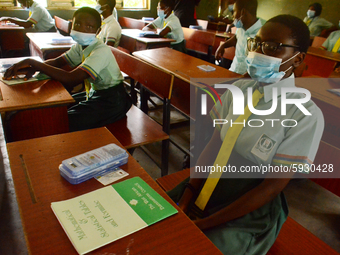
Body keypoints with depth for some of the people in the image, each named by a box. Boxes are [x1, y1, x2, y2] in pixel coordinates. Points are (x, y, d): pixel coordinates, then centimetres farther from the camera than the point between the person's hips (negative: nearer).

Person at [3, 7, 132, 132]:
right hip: (95, 93, 9)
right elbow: (58, 61, 4)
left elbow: (70, 79, -33)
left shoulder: (101, 51, -26)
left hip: (111, 101, -8)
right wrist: (32, 68, -17)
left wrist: (34, 63, -28)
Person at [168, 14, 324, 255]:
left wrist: (206, 223, -17)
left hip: (251, 209, -4)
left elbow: (273, 186, -16)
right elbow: (214, 144, -2)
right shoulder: (239, 88, -2)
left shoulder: (306, 115, -17)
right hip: (209, 183, 5)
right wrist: (186, 199, -12)